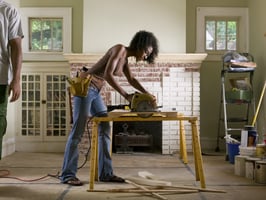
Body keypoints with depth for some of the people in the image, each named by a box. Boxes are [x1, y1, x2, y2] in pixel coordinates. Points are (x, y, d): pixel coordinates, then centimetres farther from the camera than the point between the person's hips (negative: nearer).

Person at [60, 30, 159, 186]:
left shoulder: (125, 57, 14)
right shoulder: (120, 49, -14)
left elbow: (131, 79, 24)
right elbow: (108, 75, -25)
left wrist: (147, 94, 10)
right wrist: (126, 95, -22)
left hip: (94, 91, 10)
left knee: (105, 130, 5)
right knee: (78, 132, -8)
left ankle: (105, 173, 9)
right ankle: (68, 174, -1)